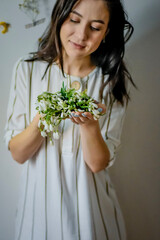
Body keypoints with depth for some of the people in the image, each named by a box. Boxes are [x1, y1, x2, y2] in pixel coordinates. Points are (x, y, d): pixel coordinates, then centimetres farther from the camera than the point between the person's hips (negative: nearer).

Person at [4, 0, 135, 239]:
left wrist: (90, 125, -29)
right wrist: (41, 119, -27)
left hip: (90, 206, 0)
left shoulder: (115, 81, -7)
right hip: (39, 200, 1)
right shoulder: (28, 69, -8)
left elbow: (98, 163, -11)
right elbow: (18, 154, -9)